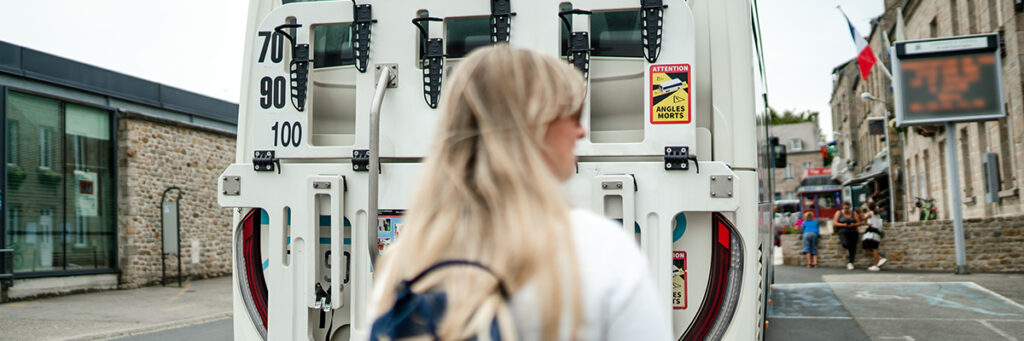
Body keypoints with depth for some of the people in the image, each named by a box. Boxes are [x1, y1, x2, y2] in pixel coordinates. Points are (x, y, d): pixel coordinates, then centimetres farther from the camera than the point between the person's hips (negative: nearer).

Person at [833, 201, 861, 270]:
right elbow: (834, 223, 1)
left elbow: (859, 223, 13)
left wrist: (853, 224, -8)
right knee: (846, 244, -29)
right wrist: (843, 225, -13)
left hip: (853, 231, 2)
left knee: (852, 246, -18)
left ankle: (850, 262, -18)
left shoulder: (854, 213, 16)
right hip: (843, 231, -2)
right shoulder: (838, 213, 10)